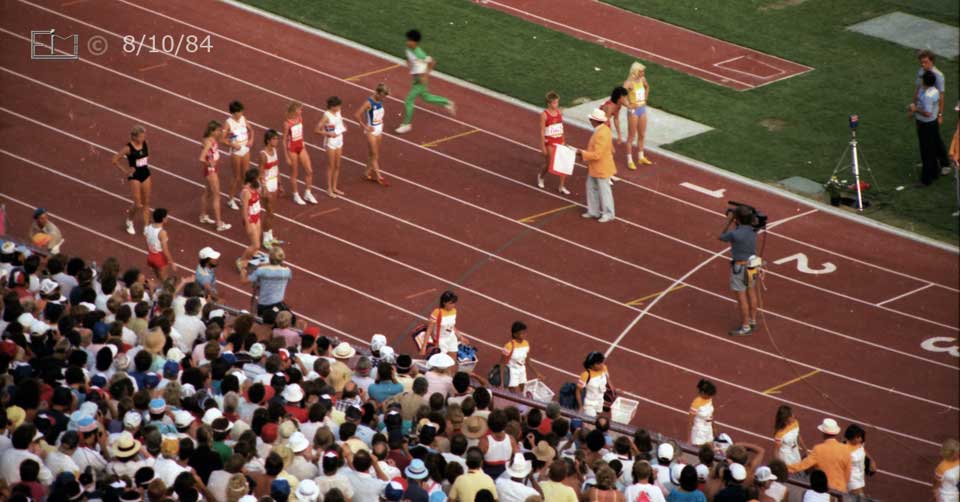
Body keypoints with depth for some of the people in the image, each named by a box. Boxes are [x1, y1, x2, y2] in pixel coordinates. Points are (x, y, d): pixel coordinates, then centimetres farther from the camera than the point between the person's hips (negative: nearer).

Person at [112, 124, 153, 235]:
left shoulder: (144, 144, -4)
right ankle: (129, 221, 26)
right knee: (138, 204, -2)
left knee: (146, 203, 9)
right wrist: (125, 171, -13)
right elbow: (114, 160, -18)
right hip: (134, 176, -5)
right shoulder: (128, 148, -20)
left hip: (145, 174, 5)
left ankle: (146, 227, 17)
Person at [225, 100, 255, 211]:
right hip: (236, 152, -5)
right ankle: (231, 200, 16)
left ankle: (238, 192, 35)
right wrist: (233, 145, -26)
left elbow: (250, 129, 15)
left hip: (246, 149, 5)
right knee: (237, 177, 2)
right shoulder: (229, 123, -18)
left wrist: (251, 139, -2)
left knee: (245, 175, 14)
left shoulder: (243, 119, -3)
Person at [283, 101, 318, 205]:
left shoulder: (300, 118, -1)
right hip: (292, 149, -7)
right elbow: (284, 140, -15)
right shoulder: (287, 123, -21)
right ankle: (296, 195, 23)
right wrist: (286, 156, -13)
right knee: (294, 173, 8)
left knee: (309, 171, 7)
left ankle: (307, 194, 22)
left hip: (301, 147, 7)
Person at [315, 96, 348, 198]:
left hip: (339, 141, 7)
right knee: (331, 167, 2)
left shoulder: (337, 113, 3)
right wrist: (329, 134, -26)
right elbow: (317, 130, -21)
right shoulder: (327, 116, -19)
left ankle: (334, 187, 25)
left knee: (337, 166, 13)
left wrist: (343, 128, 1)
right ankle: (329, 190, 11)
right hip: (331, 143, -7)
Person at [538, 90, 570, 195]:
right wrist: (543, 146, -12)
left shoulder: (560, 112, 1)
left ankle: (562, 186, 8)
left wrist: (563, 141, 15)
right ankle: (540, 176, 40)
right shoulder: (544, 115, -15)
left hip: (560, 141, 5)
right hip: (549, 142, -5)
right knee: (549, 163, 7)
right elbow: (542, 132, -12)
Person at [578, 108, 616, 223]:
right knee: (591, 187, 18)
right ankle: (593, 211, 29)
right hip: (594, 167, 10)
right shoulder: (603, 129, 1)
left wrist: (583, 153, -19)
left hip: (601, 168, -10)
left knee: (604, 190, 6)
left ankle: (608, 214, 21)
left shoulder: (601, 134, -31)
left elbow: (596, 155, -30)